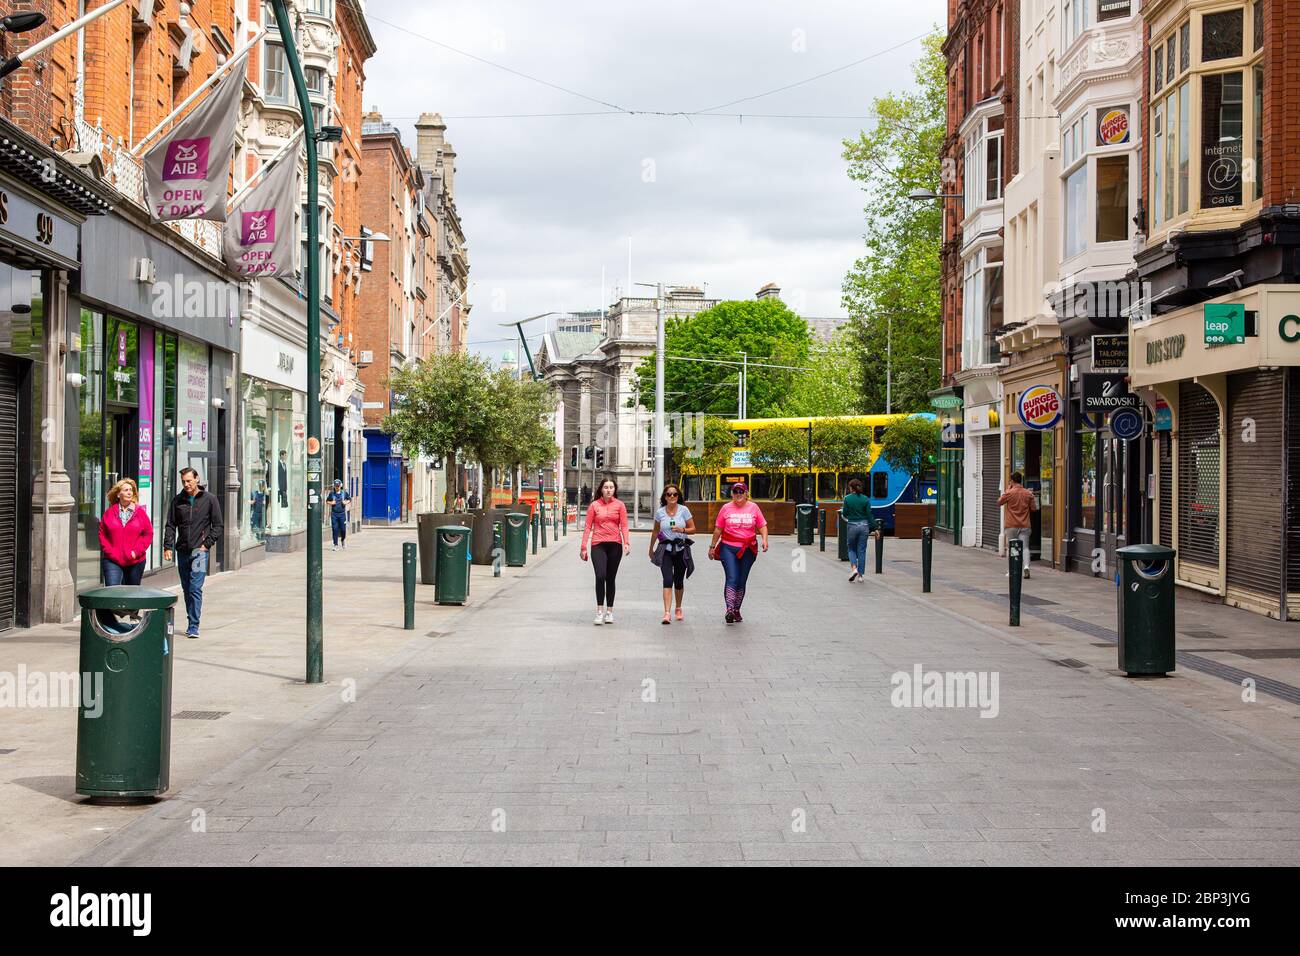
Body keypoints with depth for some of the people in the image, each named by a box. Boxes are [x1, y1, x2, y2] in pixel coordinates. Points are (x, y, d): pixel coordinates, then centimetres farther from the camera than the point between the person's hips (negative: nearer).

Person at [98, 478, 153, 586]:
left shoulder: (140, 512, 3)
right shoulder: (109, 513, 3)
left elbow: (148, 533, 3)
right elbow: (102, 534, 5)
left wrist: (137, 551, -8)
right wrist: (109, 551, -8)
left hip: (135, 562, 1)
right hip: (112, 561, -1)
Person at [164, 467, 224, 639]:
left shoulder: (209, 499, 1)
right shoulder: (177, 500, 9)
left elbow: (217, 525, 3)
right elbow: (170, 525, 9)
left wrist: (207, 543, -7)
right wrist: (168, 546, -2)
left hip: (199, 550, -4)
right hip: (182, 551, 4)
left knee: (195, 589, -12)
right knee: (186, 589, 10)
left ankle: (193, 626, -12)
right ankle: (191, 623, 21)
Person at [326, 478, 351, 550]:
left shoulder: (344, 493, 3)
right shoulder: (331, 494, 3)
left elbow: (349, 499, 14)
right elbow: (327, 501, 12)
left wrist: (346, 502, -6)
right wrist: (331, 503, -8)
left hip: (342, 513, 0)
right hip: (334, 514, 0)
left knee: (343, 529, 1)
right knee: (335, 529, -3)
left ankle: (343, 540, 31)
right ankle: (336, 545, 3)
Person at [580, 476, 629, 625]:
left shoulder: (620, 505, 6)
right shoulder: (594, 505, 4)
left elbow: (624, 526, 2)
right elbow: (588, 527, 5)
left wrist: (627, 542, -13)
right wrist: (583, 547, 2)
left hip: (615, 545, 1)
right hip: (598, 545, -1)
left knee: (611, 579, 8)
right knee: (600, 576, -15)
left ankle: (609, 611, 17)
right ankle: (599, 611, -10)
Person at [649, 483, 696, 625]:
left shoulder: (684, 510, -1)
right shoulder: (660, 512, 3)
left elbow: (693, 529, 2)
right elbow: (655, 532, 16)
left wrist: (682, 530, -17)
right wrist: (651, 549, 23)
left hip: (681, 549, 0)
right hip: (665, 549, 0)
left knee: (679, 581, 10)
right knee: (668, 580, -15)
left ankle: (678, 608, 34)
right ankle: (667, 613, -22)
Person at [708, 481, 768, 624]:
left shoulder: (753, 507, 5)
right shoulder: (726, 508, 3)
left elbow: (762, 526, 6)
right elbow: (718, 529, 8)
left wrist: (764, 539, -12)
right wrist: (712, 546, 9)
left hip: (748, 549, 2)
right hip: (728, 548, -2)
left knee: (741, 581, 8)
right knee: (731, 579, -15)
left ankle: (737, 610, 19)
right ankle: (729, 609, -23)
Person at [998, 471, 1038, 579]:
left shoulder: (1009, 493, -8)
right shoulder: (1028, 493, 0)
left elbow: (999, 503, 6)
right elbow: (1033, 508, 5)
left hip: (1011, 525, -2)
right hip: (1024, 525, 2)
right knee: (1025, 547, 1)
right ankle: (1026, 566, -19)